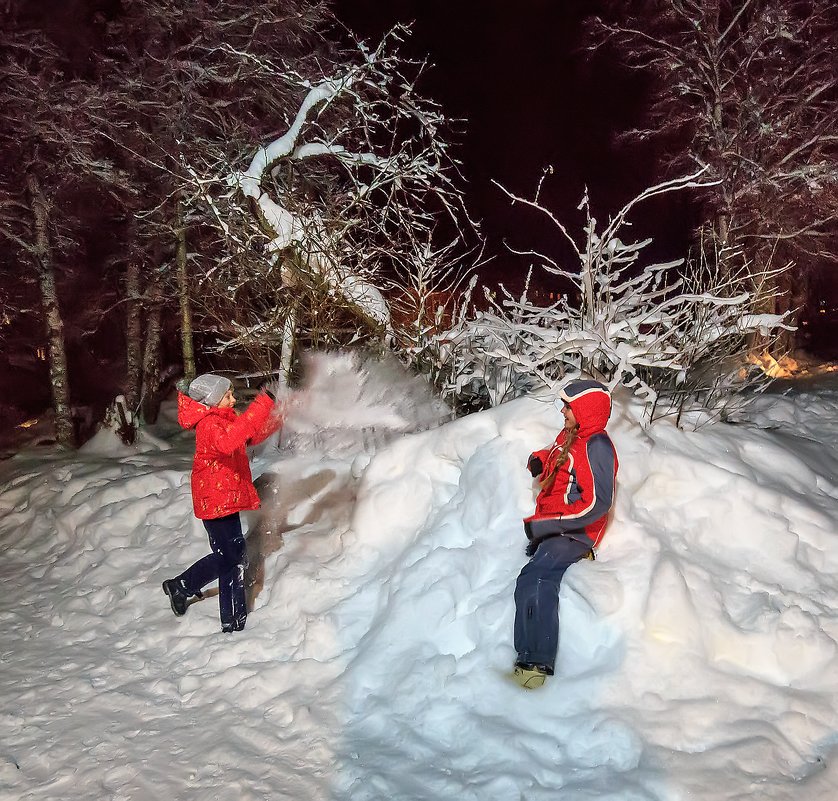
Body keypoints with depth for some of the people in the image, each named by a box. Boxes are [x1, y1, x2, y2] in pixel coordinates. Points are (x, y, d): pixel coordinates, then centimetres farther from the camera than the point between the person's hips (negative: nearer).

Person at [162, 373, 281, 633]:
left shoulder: (224, 418, 8)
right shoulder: (209, 424, -22)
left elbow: (253, 435, 20)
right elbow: (227, 442, -45)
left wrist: (279, 416, 5)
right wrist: (262, 405, -47)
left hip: (225, 498, 10)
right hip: (218, 501, -10)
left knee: (227, 556, 20)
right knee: (234, 559, -3)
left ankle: (180, 587, 35)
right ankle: (233, 624, 8)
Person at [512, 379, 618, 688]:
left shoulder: (597, 447, -20)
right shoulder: (569, 435, 7)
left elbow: (597, 504, -27)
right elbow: (554, 457, 29)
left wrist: (541, 524, -27)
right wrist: (538, 461, 3)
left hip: (575, 532, -10)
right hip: (550, 524, 10)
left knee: (534, 579, -29)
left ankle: (536, 663, -31)